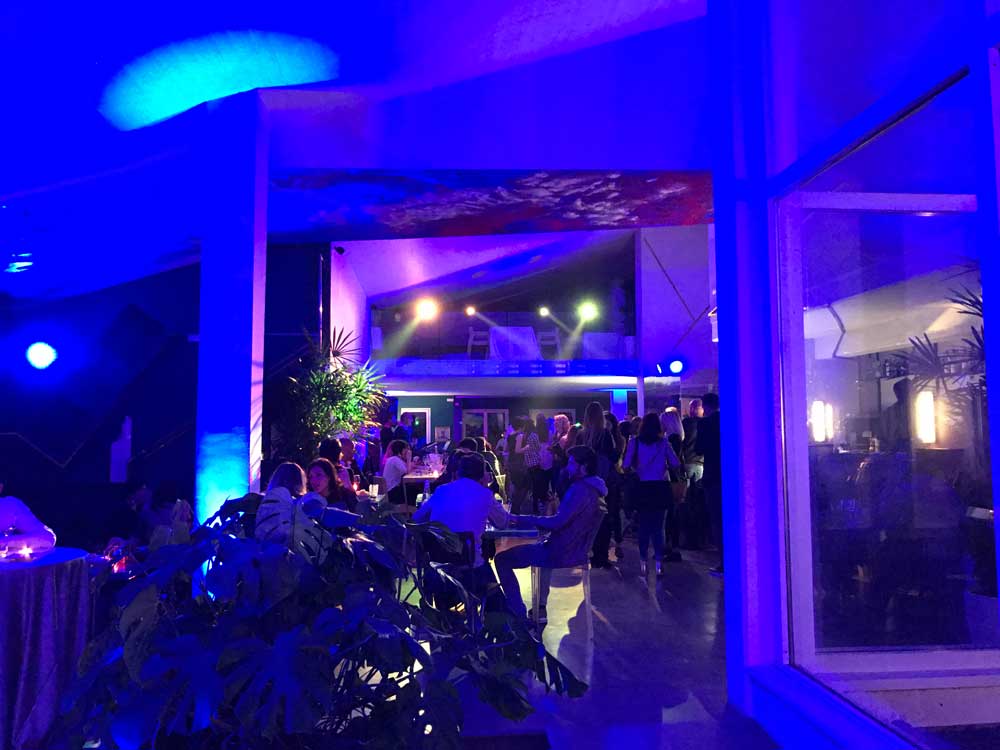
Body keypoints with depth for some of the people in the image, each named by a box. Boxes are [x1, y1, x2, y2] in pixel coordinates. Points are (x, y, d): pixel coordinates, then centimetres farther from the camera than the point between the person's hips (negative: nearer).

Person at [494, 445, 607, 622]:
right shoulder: (594, 490, 10)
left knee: (502, 559, -5)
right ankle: (540, 608, 33)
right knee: (542, 545, 40)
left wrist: (521, 519, -22)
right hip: (576, 551, 10)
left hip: (560, 554, -10)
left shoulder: (581, 490, -22)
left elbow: (558, 522, -28)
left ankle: (519, 615, -3)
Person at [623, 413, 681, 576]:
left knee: (644, 526, 10)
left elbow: (626, 466, -9)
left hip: (642, 488, 0)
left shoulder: (634, 442, -4)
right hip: (660, 488, 0)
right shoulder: (663, 443, -3)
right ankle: (659, 563, 4)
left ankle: (643, 563, 11)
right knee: (658, 527, 7)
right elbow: (676, 464, -4)